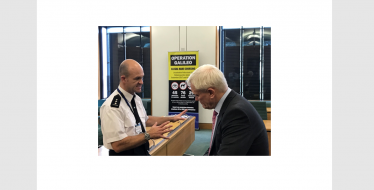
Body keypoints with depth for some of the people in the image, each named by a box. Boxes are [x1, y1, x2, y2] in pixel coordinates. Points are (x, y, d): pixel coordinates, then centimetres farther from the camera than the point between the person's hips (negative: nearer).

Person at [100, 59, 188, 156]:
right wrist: (149, 135, -26)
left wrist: (171, 118, 10)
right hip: (123, 153, -7)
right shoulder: (111, 106, -23)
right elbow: (118, 145, -25)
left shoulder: (137, 99, 1)